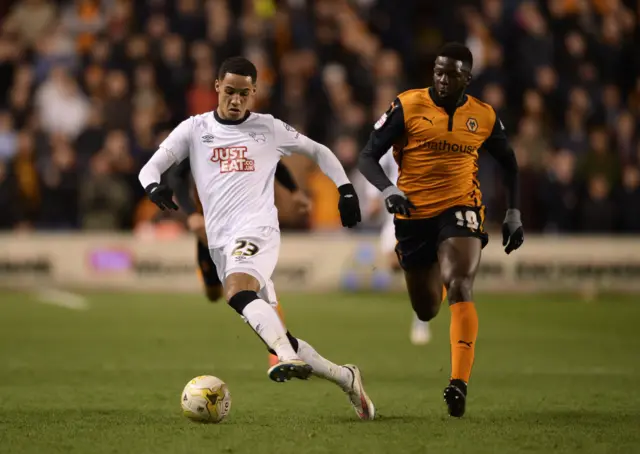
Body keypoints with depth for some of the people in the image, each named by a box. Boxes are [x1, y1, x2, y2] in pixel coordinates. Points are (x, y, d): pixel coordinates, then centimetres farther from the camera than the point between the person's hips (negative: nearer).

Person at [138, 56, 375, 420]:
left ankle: (289, 357, -52)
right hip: (221, 241, 4)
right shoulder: (195, 129, 13)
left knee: (238, 292, -37)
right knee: (275, 336, 1)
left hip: (256, 230, -4)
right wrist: (154, 186, -17)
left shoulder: (269, 129, 10)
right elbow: (151, 167, 6)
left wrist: (345, 187, 11)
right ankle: (347, 379, 12)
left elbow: (319, 152, 23)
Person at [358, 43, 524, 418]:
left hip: (460, 210, -1)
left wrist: (514, 214, 10)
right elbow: (368, 157, -6)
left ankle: (459, 384, -31)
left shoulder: (484, 117, 1)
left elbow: (509, 163, 18)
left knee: (460, 289, -25)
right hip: (414, 214, 1)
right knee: (426, 310, 13)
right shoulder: (407, 107, -6)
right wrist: (388, 190, -25)